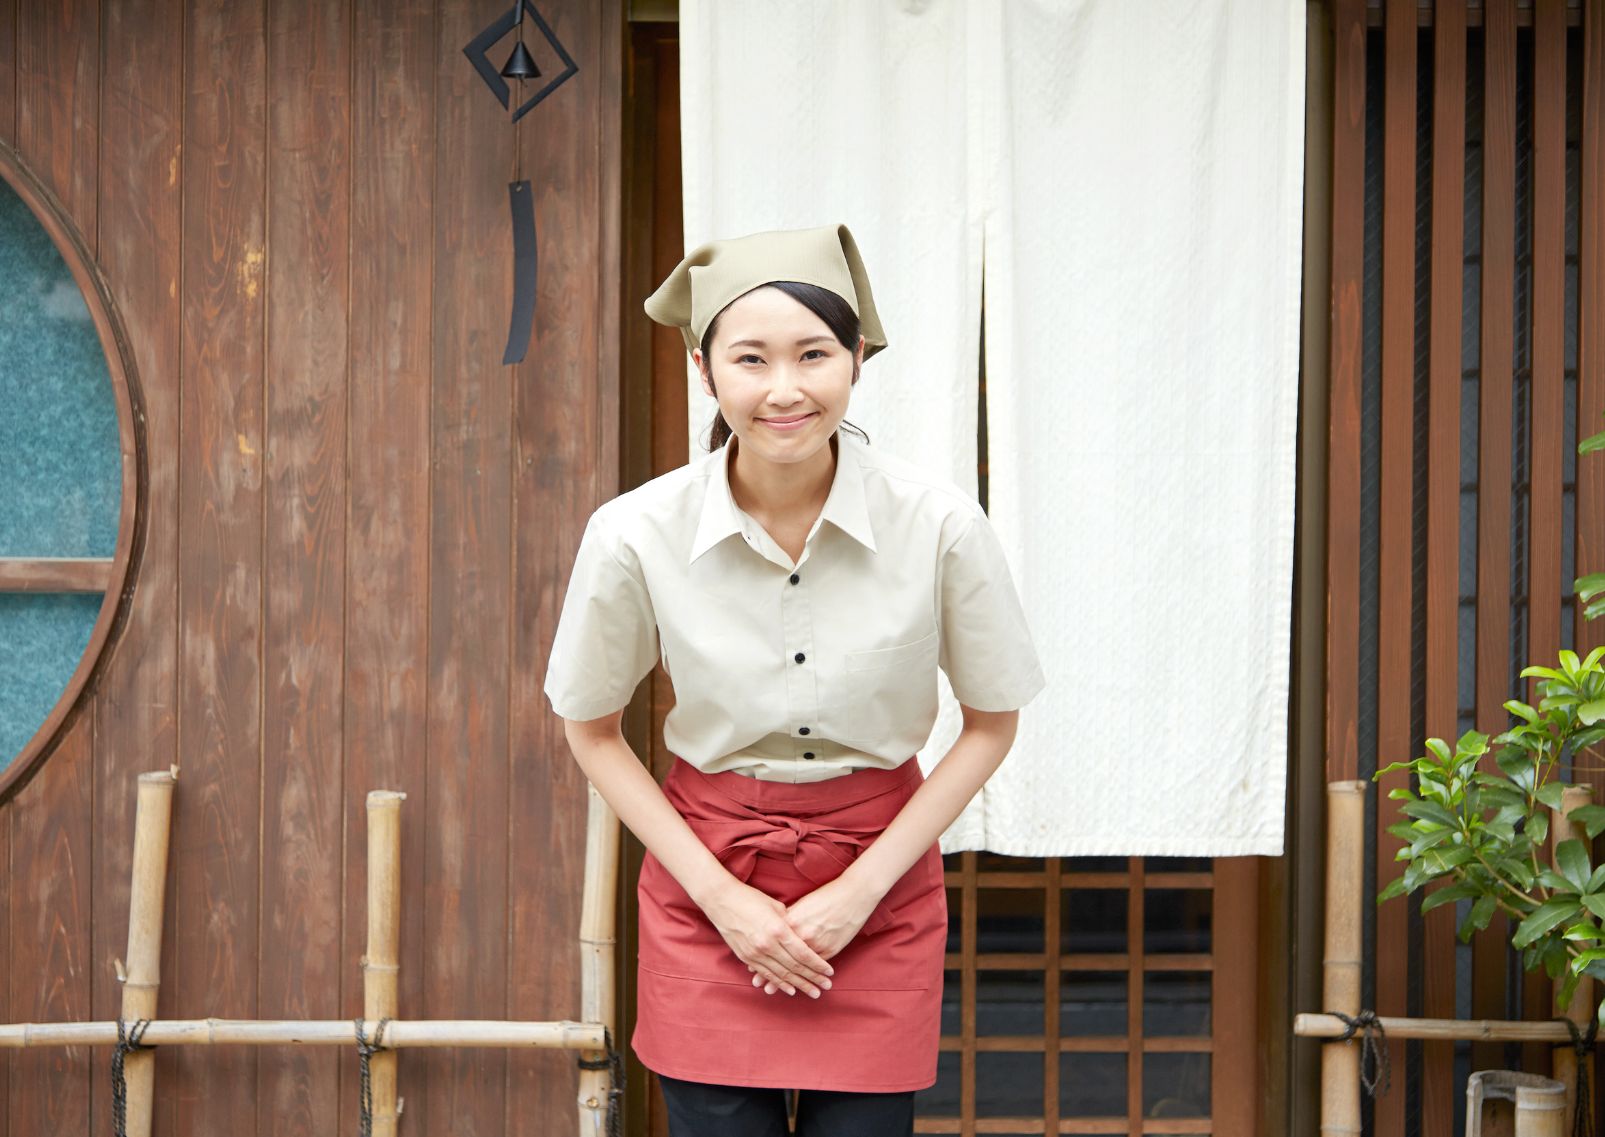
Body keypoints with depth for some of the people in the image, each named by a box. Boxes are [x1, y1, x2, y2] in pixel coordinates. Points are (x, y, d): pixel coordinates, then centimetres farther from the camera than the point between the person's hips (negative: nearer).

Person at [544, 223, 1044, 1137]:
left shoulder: (941, 526, -15)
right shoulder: (637, 535, -14)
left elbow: (993, 721, -1)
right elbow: (593, 729, 1)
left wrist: (861, 889, -8)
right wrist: (721, 895, -7)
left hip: (882, 892, 0)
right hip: (706, 893, 0)